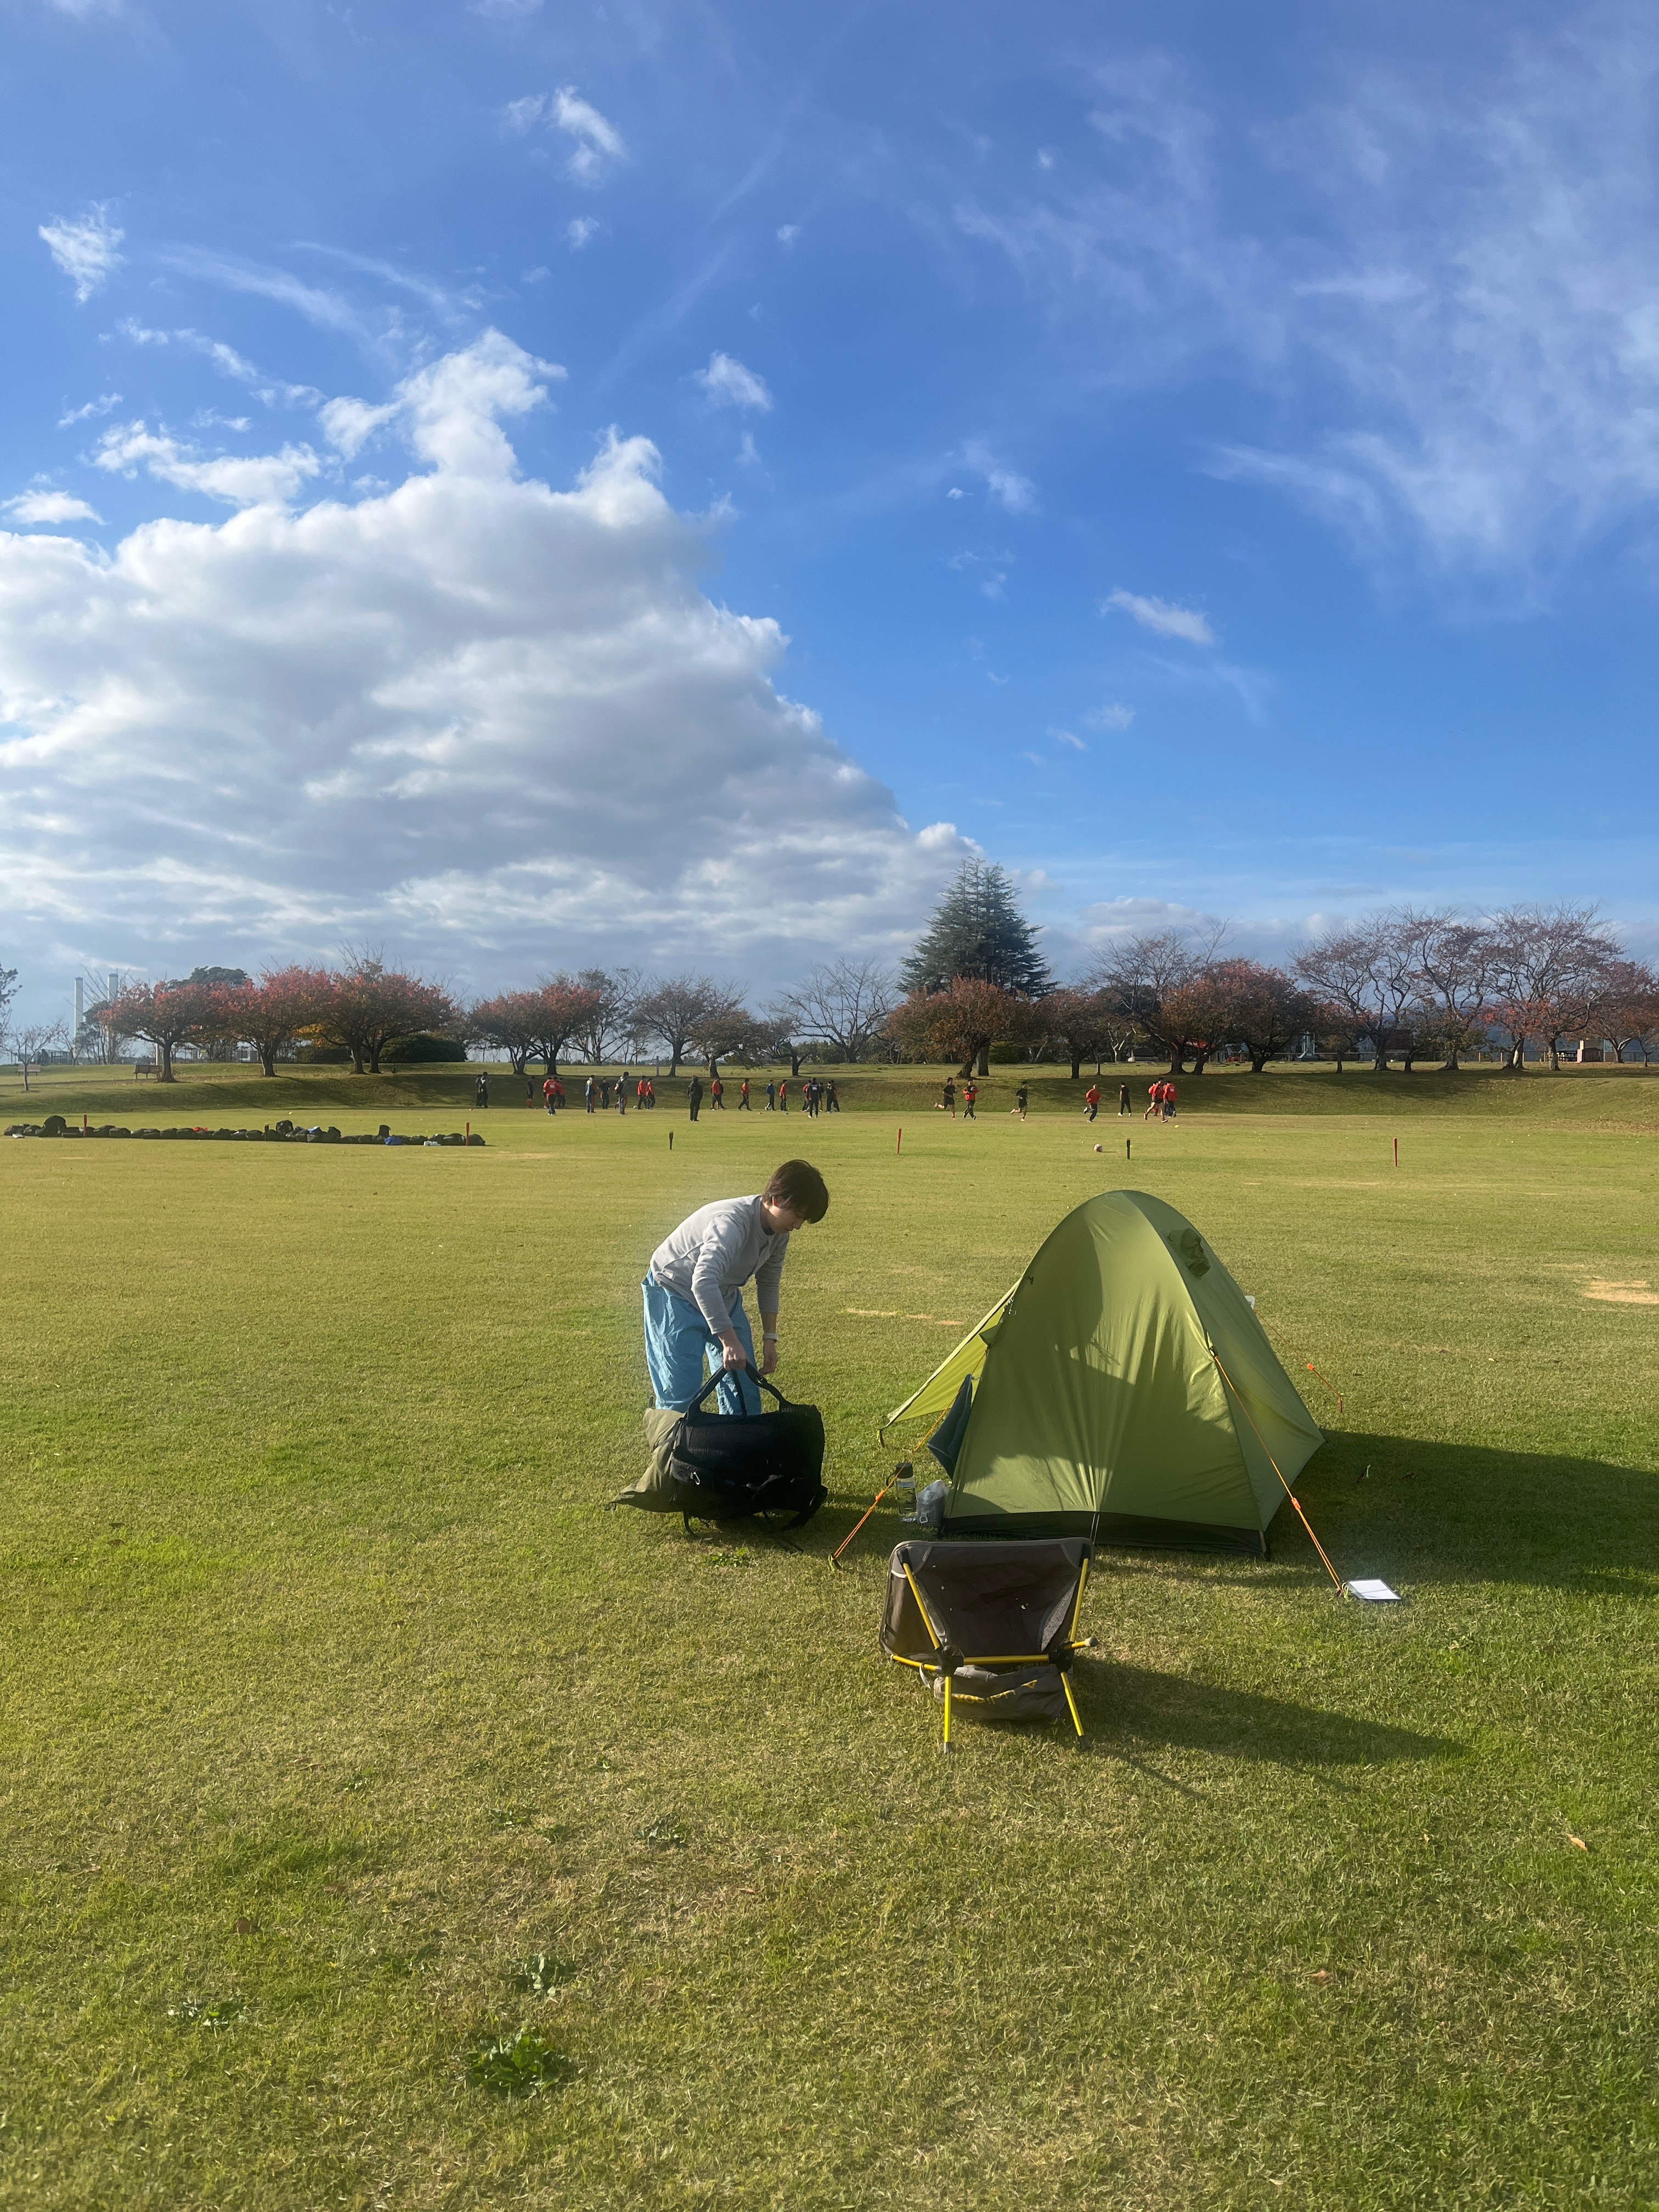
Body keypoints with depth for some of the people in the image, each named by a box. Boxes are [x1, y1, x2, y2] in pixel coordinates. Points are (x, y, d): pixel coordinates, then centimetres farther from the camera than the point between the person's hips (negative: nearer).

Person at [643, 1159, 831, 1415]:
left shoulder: (779, 1232, -8)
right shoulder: (732, 1221, -35)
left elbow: (768, 1284, 8)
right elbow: (703, 1282, -47)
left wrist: (769, 1338, 5)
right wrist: (729, 1341, -47)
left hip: (725, 1297, 8)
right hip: (675, 1292, -8)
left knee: (745, 1389, 5)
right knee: (681, 1393, -13)